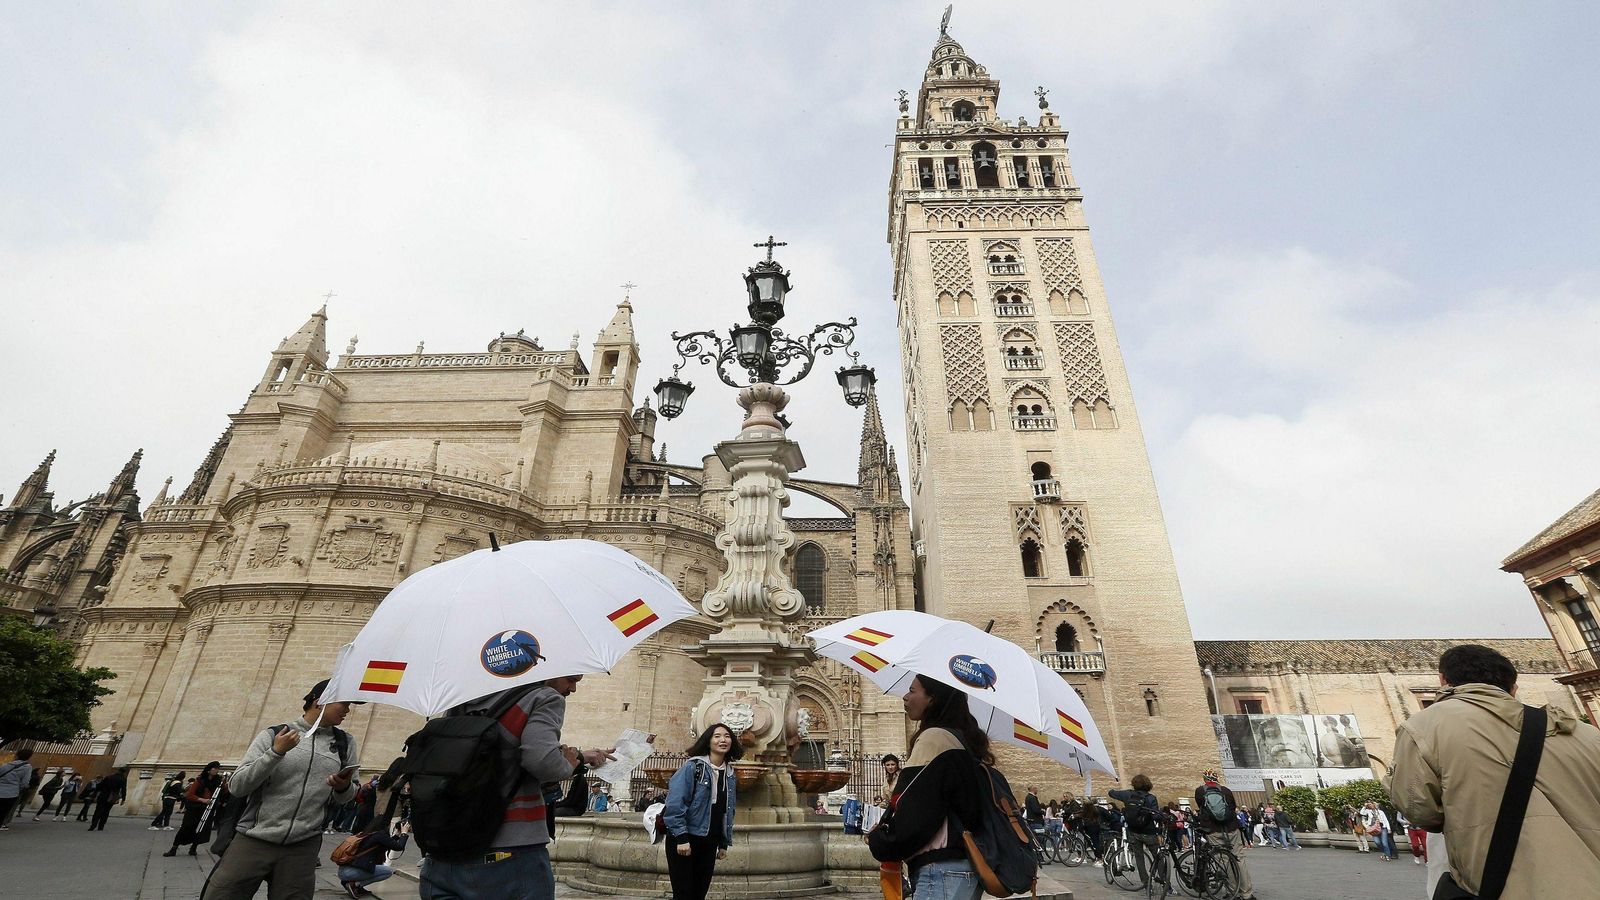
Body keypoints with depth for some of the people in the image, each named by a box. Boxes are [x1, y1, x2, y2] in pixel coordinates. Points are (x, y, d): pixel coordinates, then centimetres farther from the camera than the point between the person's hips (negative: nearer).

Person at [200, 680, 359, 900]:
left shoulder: (345, 742, 7)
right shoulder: (273, 735, -1)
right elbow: (236, 787, -5)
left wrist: (344, 787, -9)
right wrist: (275, 752, -16)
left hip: (303, 847, 2)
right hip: (253, 841, -2)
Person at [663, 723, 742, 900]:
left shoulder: (729, 775, 8)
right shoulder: (692, 766, -12)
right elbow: (675, 803, -18)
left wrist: (724, 844, 13)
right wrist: (681, 837, -21)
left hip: (709, 843, 6)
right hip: (684, 840, -6)